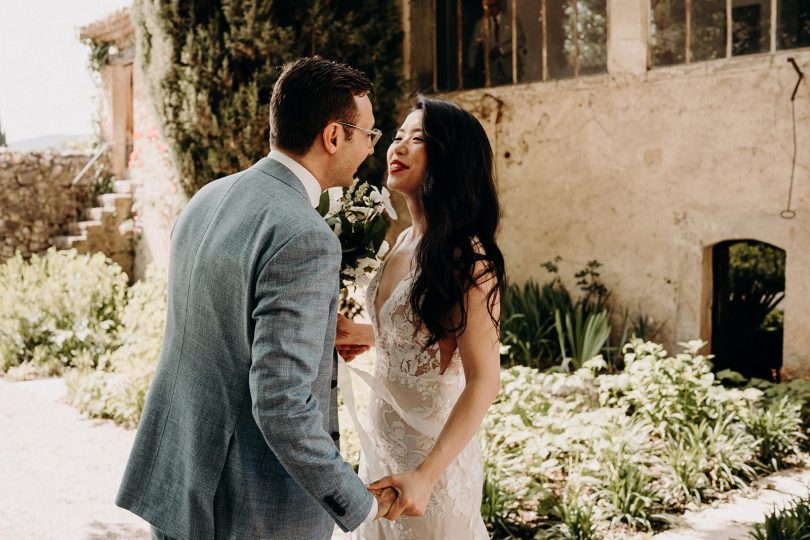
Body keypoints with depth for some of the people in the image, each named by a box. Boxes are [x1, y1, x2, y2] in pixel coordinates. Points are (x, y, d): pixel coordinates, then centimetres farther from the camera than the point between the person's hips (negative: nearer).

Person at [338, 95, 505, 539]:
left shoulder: (466, 257, -21)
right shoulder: (406, 242, 2)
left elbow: (483, 380, -24)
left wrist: (425, 475, -30)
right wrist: (360, 334, 7)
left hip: (431, 455, -8)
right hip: (380, 444, 8)